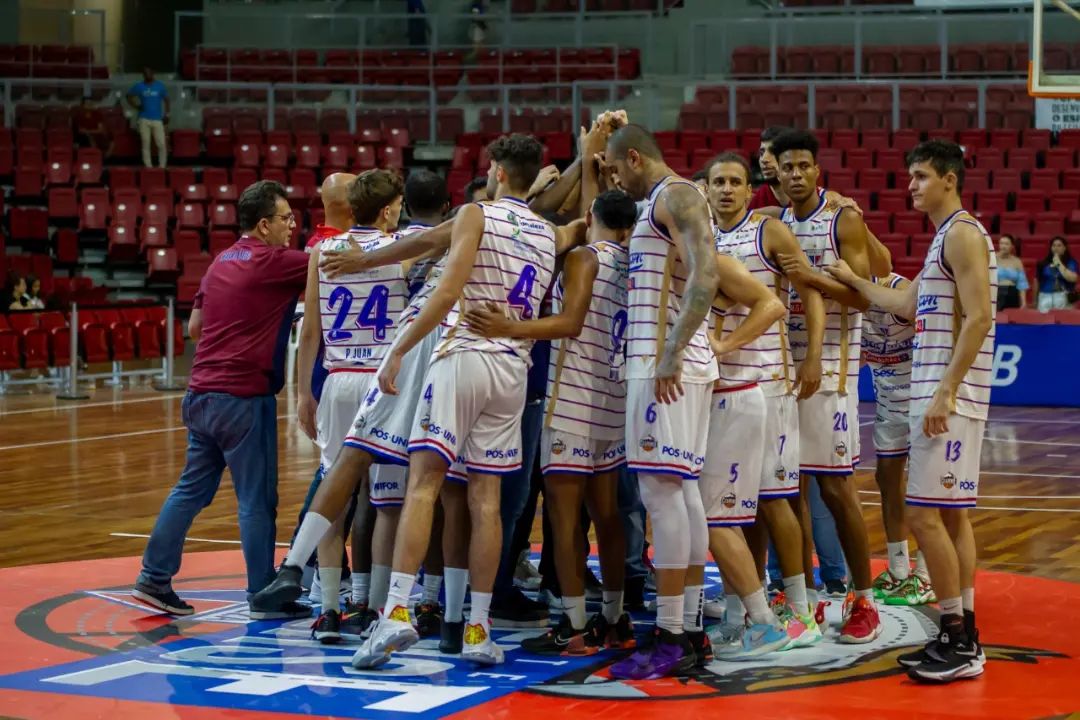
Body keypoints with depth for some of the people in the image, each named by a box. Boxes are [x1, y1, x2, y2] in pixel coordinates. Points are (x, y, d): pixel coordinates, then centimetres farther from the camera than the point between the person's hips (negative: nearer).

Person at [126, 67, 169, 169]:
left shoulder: (160, 86, 4)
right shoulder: (139, 86, 3)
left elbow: (166, 100, 10)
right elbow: (129, 97, 13)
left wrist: (166, 115, 3)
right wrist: (136, 106, -4)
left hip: (157, 119, 0)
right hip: (144, 119, 0)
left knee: (161, 144, -6)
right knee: (146, 144, 2)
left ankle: (162, 166, 4)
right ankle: (148, 166, 8)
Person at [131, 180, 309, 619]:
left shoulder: (222, 263, 13)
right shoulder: (272, 262, -11)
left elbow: (194, 327, 19)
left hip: (202, 393, 8)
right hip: (243, 397, -8)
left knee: (192, 489, 15)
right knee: (257, 500, 0)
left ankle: (154, 578, 16)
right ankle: (263, 596, 6)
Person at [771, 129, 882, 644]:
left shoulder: (844, 222, -5)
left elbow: (863, 296, -12)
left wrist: (811, 276, -24)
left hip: (829, 367, -5)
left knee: (836, 488, -6)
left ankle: (864, 601, 3)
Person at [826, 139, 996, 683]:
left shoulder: (963, 234, -12)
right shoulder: (944, 238, 19)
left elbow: (978, 319, -20)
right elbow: (906, 303, 24)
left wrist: (946, 392, -23)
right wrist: (853, 281, 29)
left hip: (950, 396, -10)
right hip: (938, 394, 10)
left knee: (925, 514, -11)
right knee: (950, 515, 11)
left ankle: (958, 644, -8)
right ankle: (963, 637, 14)